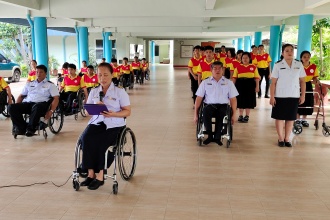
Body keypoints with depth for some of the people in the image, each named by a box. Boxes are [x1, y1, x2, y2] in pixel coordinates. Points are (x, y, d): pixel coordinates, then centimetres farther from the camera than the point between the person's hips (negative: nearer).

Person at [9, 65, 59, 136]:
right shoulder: (29, 84, 26)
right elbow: (21, 96, 26)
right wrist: (16, 107, 8)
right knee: (11, 107, -23)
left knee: (36, 107, -41)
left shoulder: (50, 85, 12)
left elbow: (56, 98, 1)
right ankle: (22, 127, -17)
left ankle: (30, 129, -28)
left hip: (41, 104, -4)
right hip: (27, 103, 5)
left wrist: (51, 111, -15)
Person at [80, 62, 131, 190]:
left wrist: (113, 114, -19)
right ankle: (91, 174, -20)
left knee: (100, 142, -30)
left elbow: (127, 112, -1)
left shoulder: (120, 92, 2)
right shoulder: (94, 91, 14)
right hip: (96, 122, 4)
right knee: (86, 138, -27)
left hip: (113, 124, -3)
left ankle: (99, 176, -16)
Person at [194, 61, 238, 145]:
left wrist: (233, 115, 3)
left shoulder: (229, 83, 14)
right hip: (209, 105, 0)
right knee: (205, 112, -36)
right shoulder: (205, 82, 12)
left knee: (221, 114, -36)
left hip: (223, 106, 0)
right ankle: (210, 136, -22)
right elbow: (199, 98, 9)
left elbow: (233, 99, 11)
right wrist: (196, 114, 4)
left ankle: (217, 137, -22)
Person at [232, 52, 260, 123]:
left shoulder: (253, 67, 2)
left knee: (249, 101, 5)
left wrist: (257, 86, -4)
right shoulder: (238, 67, 3)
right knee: (240, 100, 5)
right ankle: (240, 115, 16)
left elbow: (257, 78, 2)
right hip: (240, 84, 0)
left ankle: (247, 116, 17)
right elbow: (234, 77, 4)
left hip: (250, 85, 0)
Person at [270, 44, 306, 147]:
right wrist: (272, 96, -8)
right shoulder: (278, 65, -3)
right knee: (279, 117, 5)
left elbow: (302, 81, 6)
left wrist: (303, 95, 2)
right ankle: (281, 139, 18)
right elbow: (273, 82, -4)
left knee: (290, 118, 7)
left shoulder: (299, 64, 3)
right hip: (280, 96, -2)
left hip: (294, 96, 2)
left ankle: (287, 139, 18)